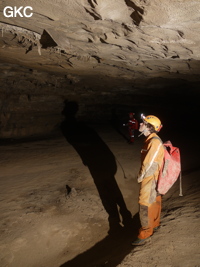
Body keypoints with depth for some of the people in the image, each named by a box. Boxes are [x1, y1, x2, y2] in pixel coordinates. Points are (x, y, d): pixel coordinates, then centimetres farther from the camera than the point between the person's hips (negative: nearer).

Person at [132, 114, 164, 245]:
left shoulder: (155, 142, -26)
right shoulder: (150, 140, 4)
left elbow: (150, 164, -25)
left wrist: (141, 176, -12)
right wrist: (142, 175, 11)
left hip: (150, 180, -9)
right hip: (150, 178, 9)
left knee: (145, 207, 1)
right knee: (154, 203, 24)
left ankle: (144, 235, 16)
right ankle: (155, 225, 43)